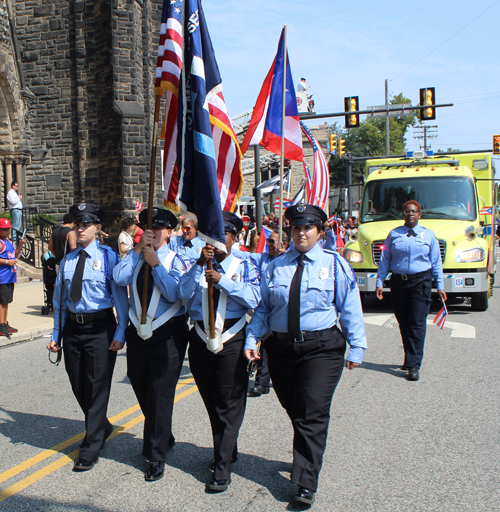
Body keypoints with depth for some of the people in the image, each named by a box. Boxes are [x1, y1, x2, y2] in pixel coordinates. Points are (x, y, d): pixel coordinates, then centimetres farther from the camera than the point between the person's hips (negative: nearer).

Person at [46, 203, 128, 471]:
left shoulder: (108, 256, -6)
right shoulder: (67, 260, 9)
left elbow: (120, 295, -7)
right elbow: (59, 299, 13)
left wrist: (120, 333, -13)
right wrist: (56, 334, 9)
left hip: (100, 327, -5)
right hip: (73, 327, 5)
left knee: (97, 387, 0)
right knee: (78, 386, 14)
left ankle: (91, 449, 11)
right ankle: (102, 427, 39)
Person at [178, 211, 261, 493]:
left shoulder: (244, 266, 4)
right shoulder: (197, 267, 10)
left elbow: (253, 299, -13)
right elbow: (184, 293, -8)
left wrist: (222, 281, -21)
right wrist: (199, 264, -16)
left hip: (232, 340, -3)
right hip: (202, 339, 3)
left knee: (229, 405, -3)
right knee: (212, 404, 15)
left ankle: (223, 469, 2)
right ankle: (228, 452, 34)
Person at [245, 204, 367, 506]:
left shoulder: (335, 265, 3)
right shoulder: (276, 267, 10)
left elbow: (350, 309, 2)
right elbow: (262, 308, 9)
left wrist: (356, 348, -2)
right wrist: (252, 339, -2)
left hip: (321, 348, -3)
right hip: (281, 348, 3)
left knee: (313, 415, -7)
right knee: (294, 411, 14)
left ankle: (306, 483, -1)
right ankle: (307, 458, 37)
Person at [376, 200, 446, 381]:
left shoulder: (428, 235, 7)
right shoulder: (394, 234, 7)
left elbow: (436, 262, 9)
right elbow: (385, 260, 7)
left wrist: (440, 285, 5)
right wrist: (380, 282, 1)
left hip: (421, 281, -2)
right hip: (398, 281, 2)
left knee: (417, 323, -8)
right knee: (403, 323, 9)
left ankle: (413, 365, -8)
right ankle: (410, 358, 25)